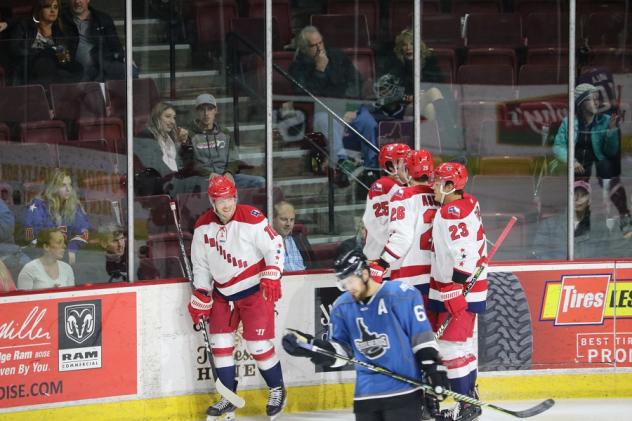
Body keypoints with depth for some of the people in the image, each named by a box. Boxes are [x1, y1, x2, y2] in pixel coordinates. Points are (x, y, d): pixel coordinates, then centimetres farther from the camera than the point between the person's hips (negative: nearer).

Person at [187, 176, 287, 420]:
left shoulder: (251, 219, -16)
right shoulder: (203, 227, 0)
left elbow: (274, 246, -12)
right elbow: (201, 265, 9)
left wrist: (271, 276, -22)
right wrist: (200, 299, 7)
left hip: (255, 290, -5)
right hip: (223, 293, 5)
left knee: (258, 344, -7)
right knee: (220, 343, 1)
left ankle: (277, 391, 13)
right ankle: (229, 397, 13)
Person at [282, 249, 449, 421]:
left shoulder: (401, 295, -9)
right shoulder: (342, 307, 7)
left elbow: (422, 336, -7)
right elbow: (340, 350, 10)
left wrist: (434, 368, -9)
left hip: (403, 392, -6)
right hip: (365, 395, 6)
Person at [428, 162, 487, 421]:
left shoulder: (452, 213, -21)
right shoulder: (469, 203, 11)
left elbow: (461, 257, -27)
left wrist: (454, 291, -26)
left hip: (457, 290, -11)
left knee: (451, 345, -8)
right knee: (464, 342, 18)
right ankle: (469, 397, 27)